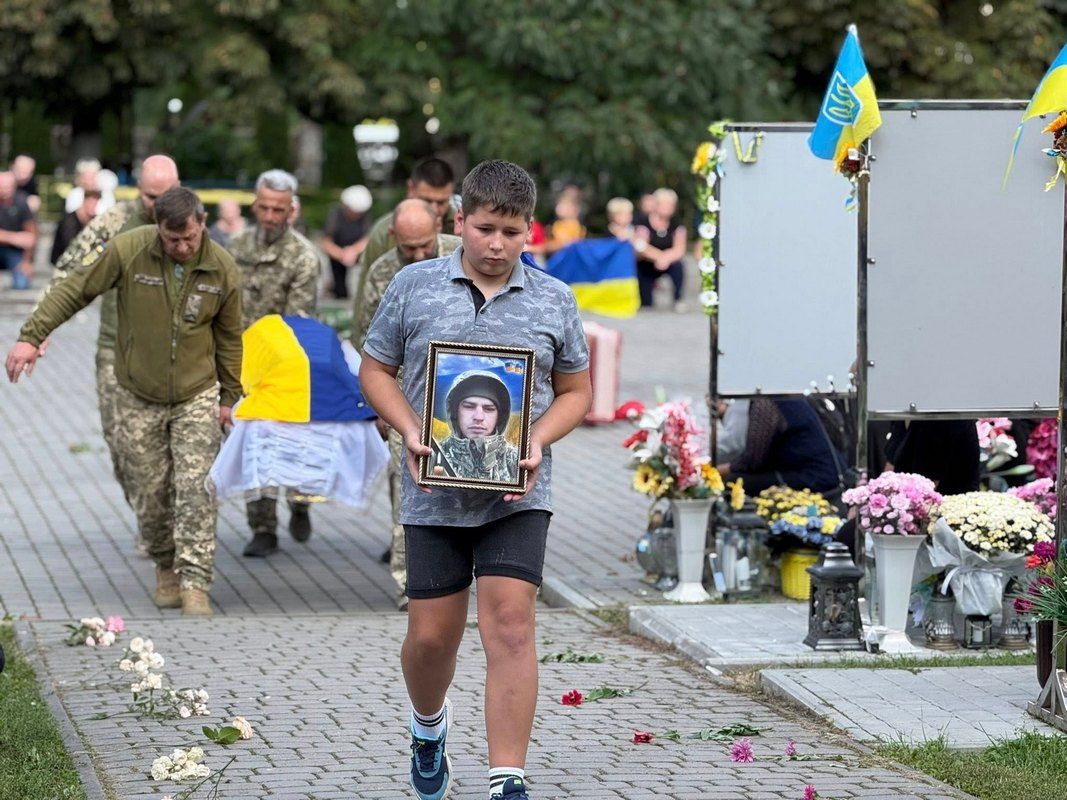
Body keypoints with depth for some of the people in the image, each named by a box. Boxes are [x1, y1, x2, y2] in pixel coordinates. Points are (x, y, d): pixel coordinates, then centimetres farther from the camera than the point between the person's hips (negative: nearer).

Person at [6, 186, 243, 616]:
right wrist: (31, 337, -13)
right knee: (151, 494, 5)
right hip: (140, 398, 0)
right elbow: (74, 291, -7)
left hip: (197, 396, 0)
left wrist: (229, 397, 10)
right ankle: (167, 569, 26)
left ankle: (195, 584, -11)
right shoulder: (127, 251, -15)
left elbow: (228, 336, 6)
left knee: (195, 488, -12)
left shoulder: (222, 269, -7)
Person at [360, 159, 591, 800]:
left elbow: (576, 390, 12)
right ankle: (429, 724, 41)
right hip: (435, 494, 1)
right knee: (432, 634, 7)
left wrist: (539, 441, -7)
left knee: (510, 626, -13)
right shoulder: (414, 287, 2)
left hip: (518, 494, -1)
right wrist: (410, 431, -9)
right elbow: (376, 370, 8)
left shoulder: (554, 302, 4)